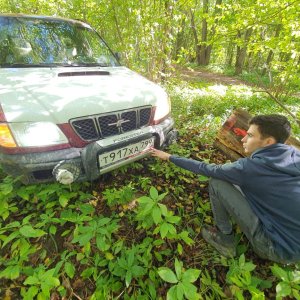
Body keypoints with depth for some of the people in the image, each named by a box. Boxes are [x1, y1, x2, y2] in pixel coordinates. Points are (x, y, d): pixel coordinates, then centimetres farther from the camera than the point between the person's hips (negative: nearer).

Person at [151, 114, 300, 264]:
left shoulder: (251, 167, -25)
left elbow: (208, 170, -14)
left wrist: (170, 157, -5)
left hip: (281, 248, -7)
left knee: (216, 183, -12)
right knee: (235, 181, 11)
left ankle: (225, 239, 7)